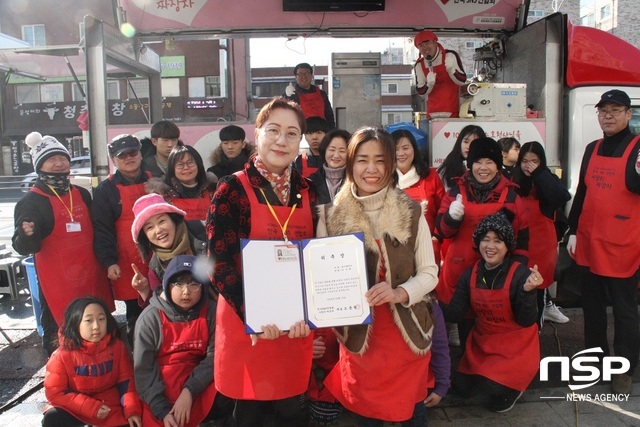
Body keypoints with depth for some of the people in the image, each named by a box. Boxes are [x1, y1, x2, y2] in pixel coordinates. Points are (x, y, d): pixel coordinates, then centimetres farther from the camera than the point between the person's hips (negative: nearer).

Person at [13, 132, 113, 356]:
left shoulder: (82, 195, 10)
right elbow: (24, 248, -10)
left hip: (91, 276, 5)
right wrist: (27, 235, -30)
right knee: (59, 334, -2)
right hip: (56, 280, -5)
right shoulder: (31, 201, -6)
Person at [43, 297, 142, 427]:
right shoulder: (63, 355, -14)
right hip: (75, 408, -2)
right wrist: (91, 408, -22)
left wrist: (132, 410, -18)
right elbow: (55, 392, -14)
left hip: (109, 406, 2)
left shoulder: (117, 346, -8)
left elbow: (127, 380, -3)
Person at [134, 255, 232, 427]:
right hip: (160, 393, -1)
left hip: (200, 387, 1)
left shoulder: (212, 312, -7)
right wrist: (163, 411, -15)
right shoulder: (150, 318, -10)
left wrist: (189, 391, -20)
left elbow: (215, 357, -9)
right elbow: (143, 369, -9)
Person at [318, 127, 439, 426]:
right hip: (357, 333, 0)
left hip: (407, 331, 0)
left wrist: (399, 293, -20)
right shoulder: (330, 216, -6)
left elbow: (430, 273, -2)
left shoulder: (411, 213, -6)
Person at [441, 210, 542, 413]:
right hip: (481, 343, 5)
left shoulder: (520, 273, -20)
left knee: (491, 387, -21)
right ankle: (498, 380, 31)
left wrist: (528, 291, -38)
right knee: (461, 389, 4)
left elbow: (526, 321, -22)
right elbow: (454, 314, -9)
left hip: (516, 346, -5)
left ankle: (512, 385, 14)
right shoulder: (471, 274, -6)